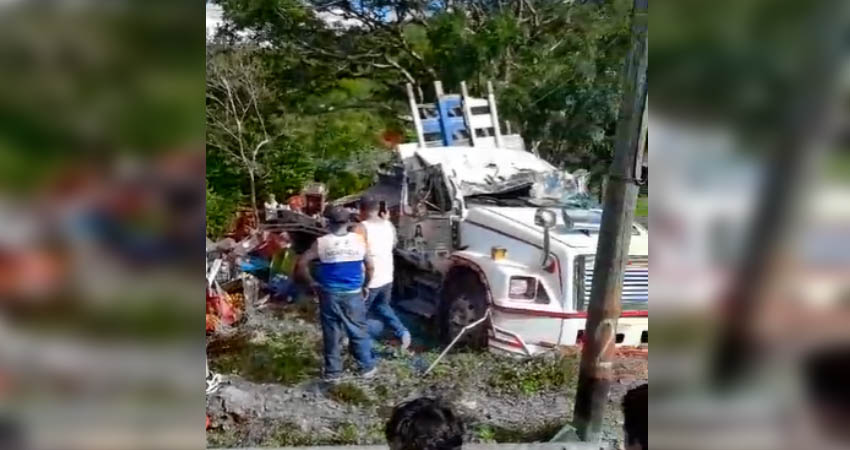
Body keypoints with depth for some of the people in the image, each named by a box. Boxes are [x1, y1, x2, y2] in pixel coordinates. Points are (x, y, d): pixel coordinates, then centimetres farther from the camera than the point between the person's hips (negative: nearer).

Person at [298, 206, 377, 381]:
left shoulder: (321, 243, -7)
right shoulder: (359, 241, -5)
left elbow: (302, 263, -6)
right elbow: (370, 267, 0)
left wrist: (312, 282, 4)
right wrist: (365, 285, 13)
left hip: (329, 294, 0)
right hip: (353, 294, 0)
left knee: (331, 333, 10)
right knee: (358, 331, 12)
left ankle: (332, 371, 18)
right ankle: (367, 367, 20)